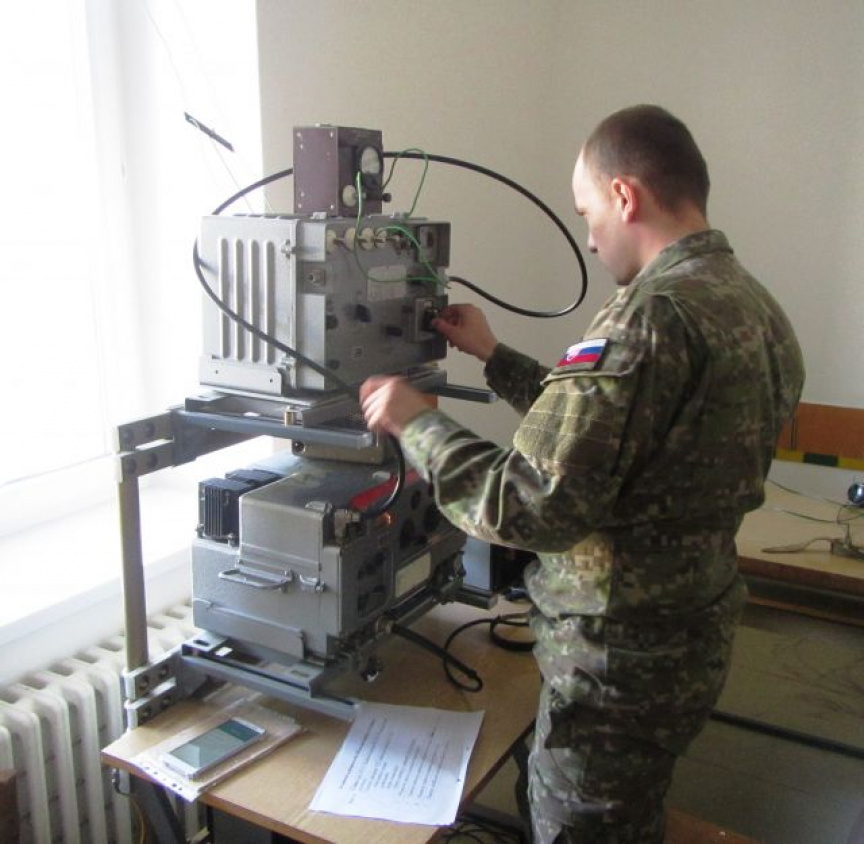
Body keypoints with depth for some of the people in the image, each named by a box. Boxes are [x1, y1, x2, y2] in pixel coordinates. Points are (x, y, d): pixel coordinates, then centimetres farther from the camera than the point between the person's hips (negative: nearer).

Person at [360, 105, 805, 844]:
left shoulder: (651, 317, -26)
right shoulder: (753, 306, 4)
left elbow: (531, 507, -27)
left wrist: (415, 424, -14)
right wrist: (496, 358, 15)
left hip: (621, 657, -9)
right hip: (698, 636, 9)